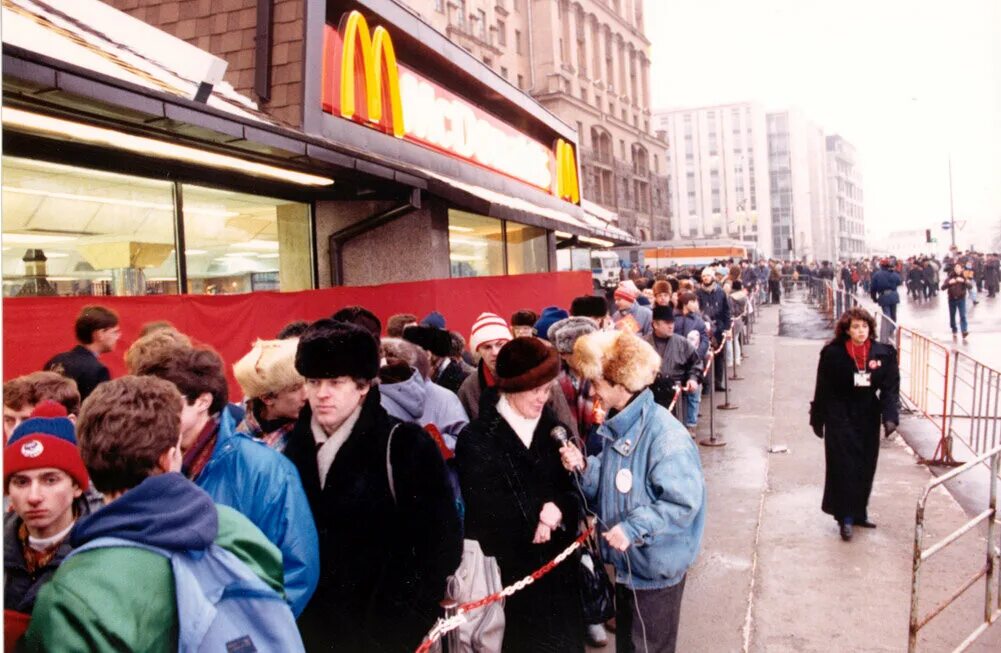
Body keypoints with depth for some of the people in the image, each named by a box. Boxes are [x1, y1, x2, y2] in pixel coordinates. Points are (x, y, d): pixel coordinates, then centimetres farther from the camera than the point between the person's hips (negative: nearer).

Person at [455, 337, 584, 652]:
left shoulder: (554, 428, 6)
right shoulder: (477, 438, -8)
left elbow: (573, 488, 2)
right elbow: (484, 508, -13)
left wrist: (558, 509, -18)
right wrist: (535, 520, -9)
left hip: (557, 563, 4)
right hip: (506, 569, -4)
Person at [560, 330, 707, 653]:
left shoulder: (665, 435, -26)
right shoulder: (618, 425, 2)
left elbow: (684, 502, -28)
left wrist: (634, 529, -29)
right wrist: (584, 467, -9)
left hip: (657, 567, -8)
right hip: (625, 561, 8)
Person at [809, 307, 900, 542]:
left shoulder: (883, 353, -2)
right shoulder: (832, 353, -10)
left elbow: (891, 387, -3)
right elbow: (823, 389, -4)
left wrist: (890, 416, -16)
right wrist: (818, 420, 0)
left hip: (868, 419, 4)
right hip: (840, 419, -3)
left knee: (865, 468, 13)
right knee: (843, 468, -2)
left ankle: (859, 512, 29)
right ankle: (845, 517, 9)